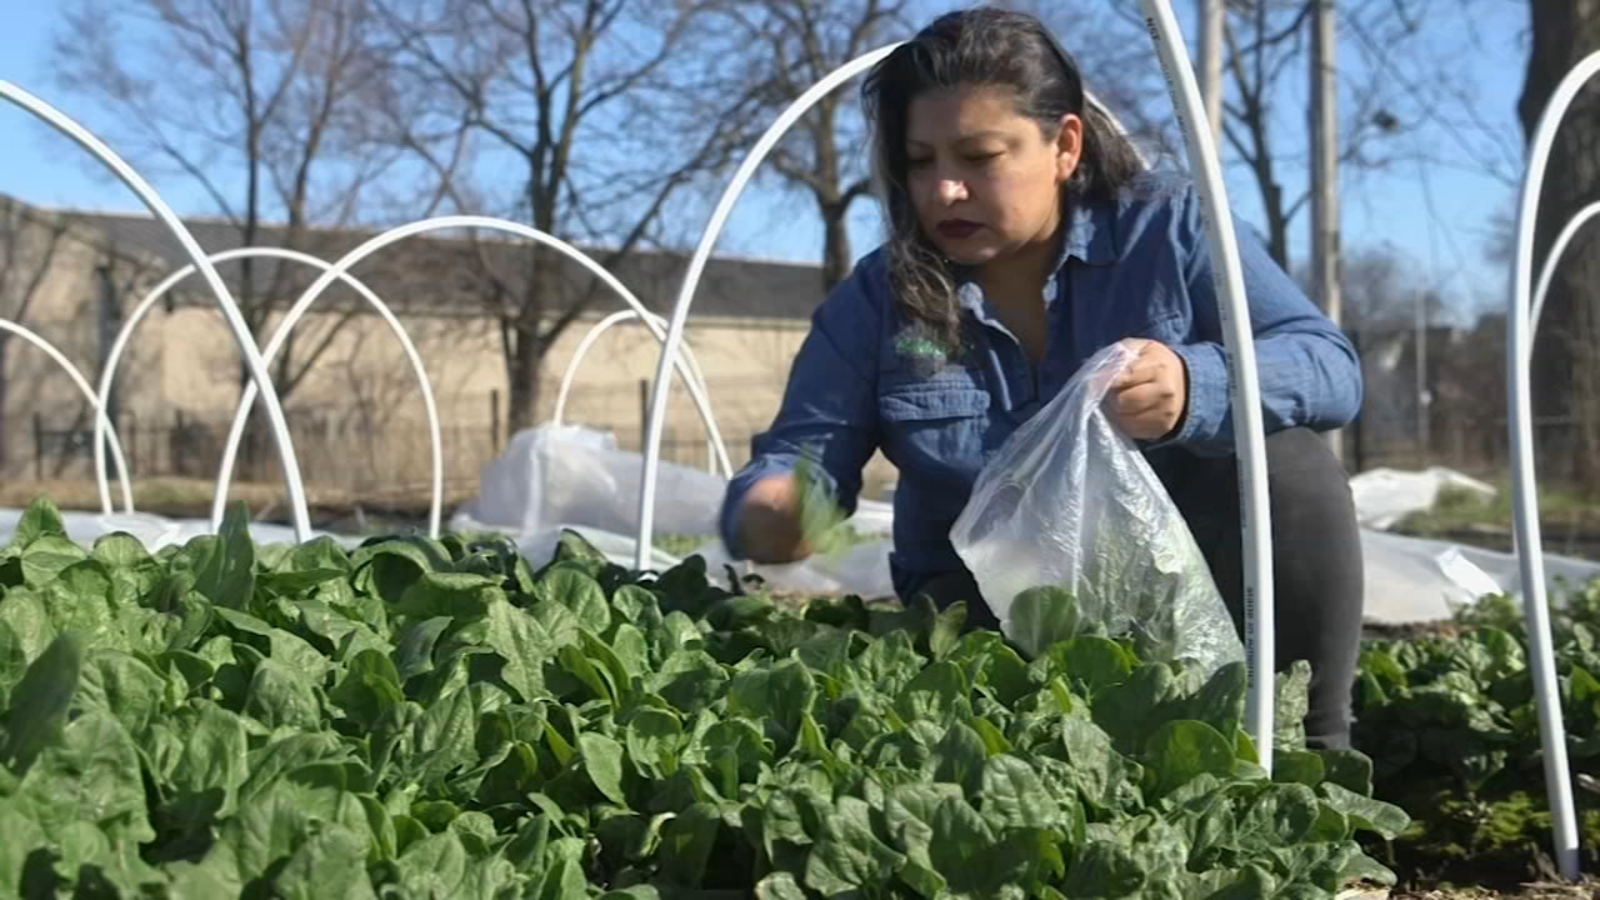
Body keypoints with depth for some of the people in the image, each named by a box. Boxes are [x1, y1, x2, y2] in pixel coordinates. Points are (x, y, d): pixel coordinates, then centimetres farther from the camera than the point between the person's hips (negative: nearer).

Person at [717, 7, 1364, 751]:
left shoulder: (1169, 229, -7)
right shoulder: (875, 299, -2)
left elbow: (1331, 365, -16)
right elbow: (796, 457, -4)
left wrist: (1197, 388, -39)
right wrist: (769, 512, -31)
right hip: (990, 607, 0)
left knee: (1285, 464, -28)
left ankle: (1311, 753, -13)